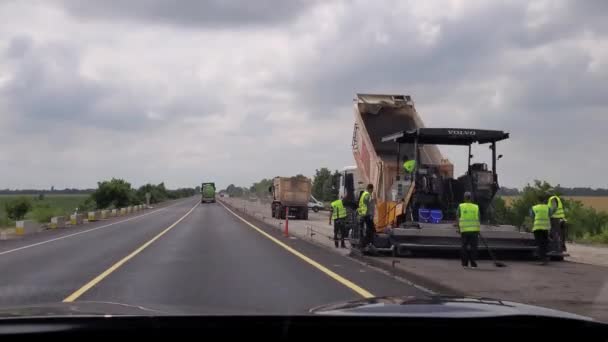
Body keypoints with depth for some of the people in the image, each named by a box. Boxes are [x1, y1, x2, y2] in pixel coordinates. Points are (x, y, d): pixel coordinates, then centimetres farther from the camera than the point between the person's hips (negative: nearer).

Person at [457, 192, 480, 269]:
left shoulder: (460, 207, 0)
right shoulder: (476, 207, 3)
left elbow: (458, 219, -3)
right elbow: (478, 220, 2)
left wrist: (459, 229, 6)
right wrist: (478, 231, 9)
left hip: (464, 230, 0)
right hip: (474, 230, 0)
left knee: (464, 247, 8)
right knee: (473, 247, 3)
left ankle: (465, 264, 8)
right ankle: (473, 264, 0)